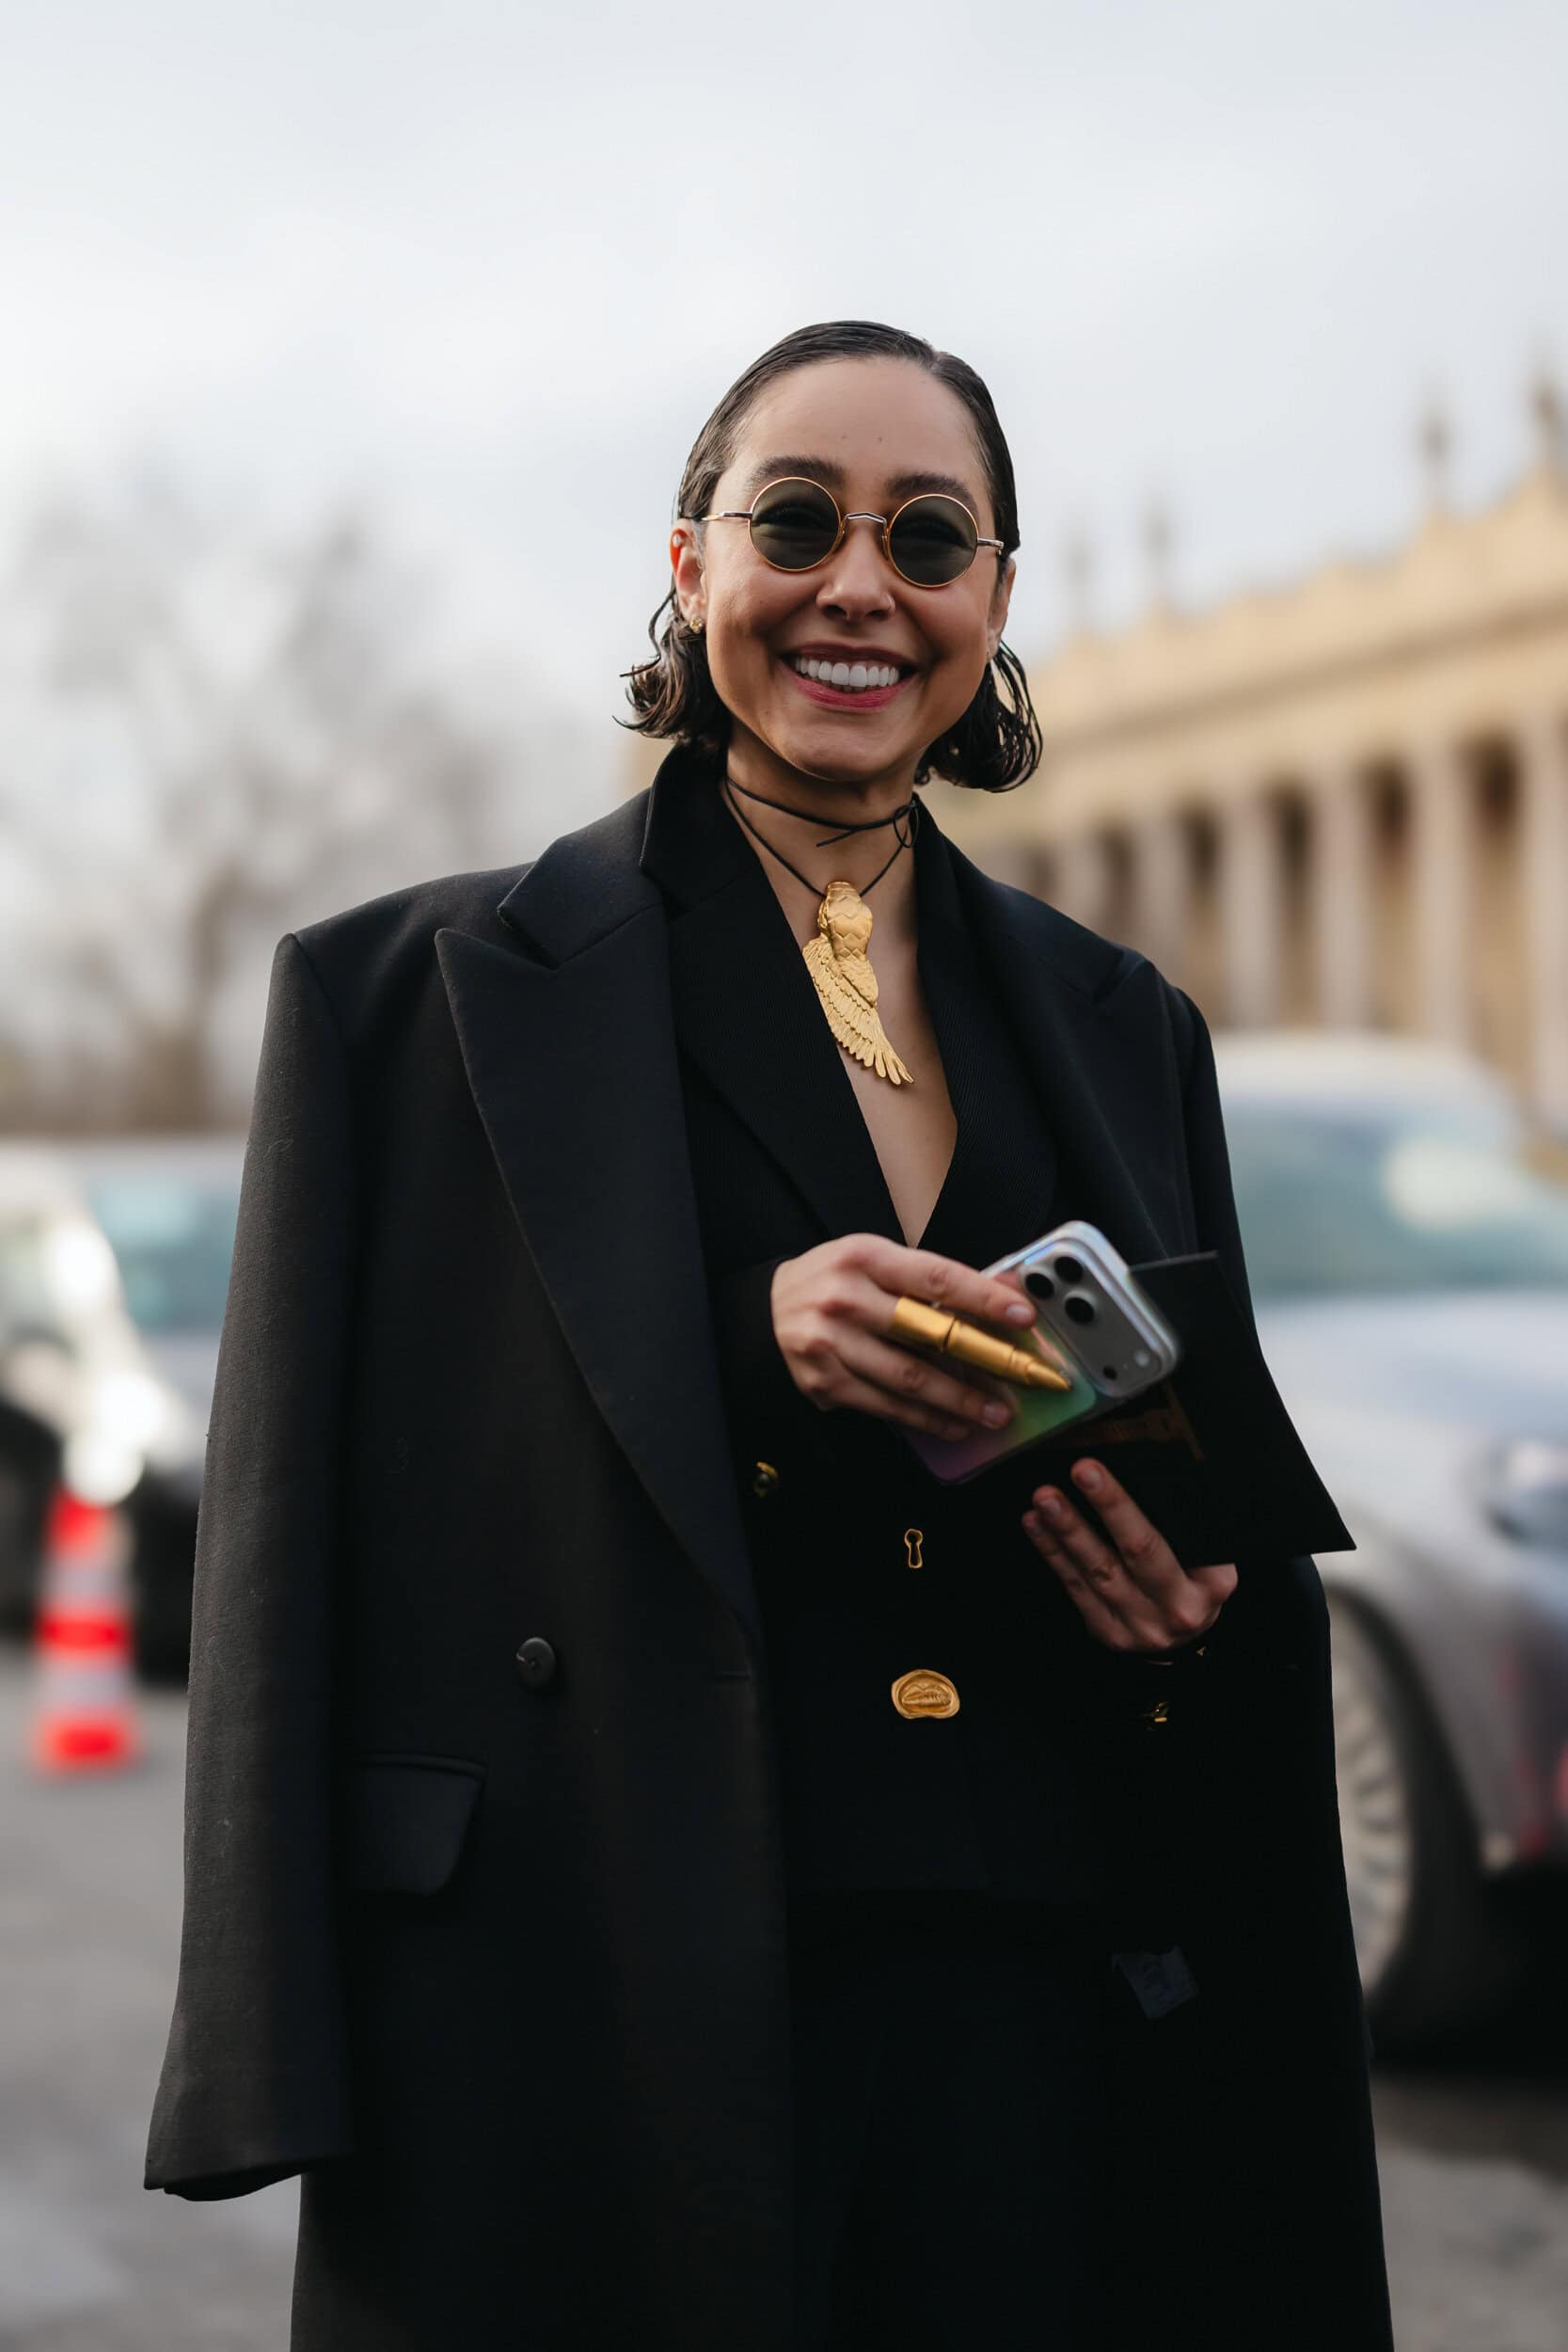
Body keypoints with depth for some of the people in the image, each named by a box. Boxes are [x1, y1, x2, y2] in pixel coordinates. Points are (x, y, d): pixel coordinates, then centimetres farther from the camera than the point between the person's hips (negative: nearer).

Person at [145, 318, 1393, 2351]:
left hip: (1044, 2031, 4)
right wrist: (740, 1342, -17)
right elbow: (304, 1559, -4)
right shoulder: (418, 990, 3)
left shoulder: (1123, 1033, 15)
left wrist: (1195, 1592, -4)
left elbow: (1234, 1530, 19)